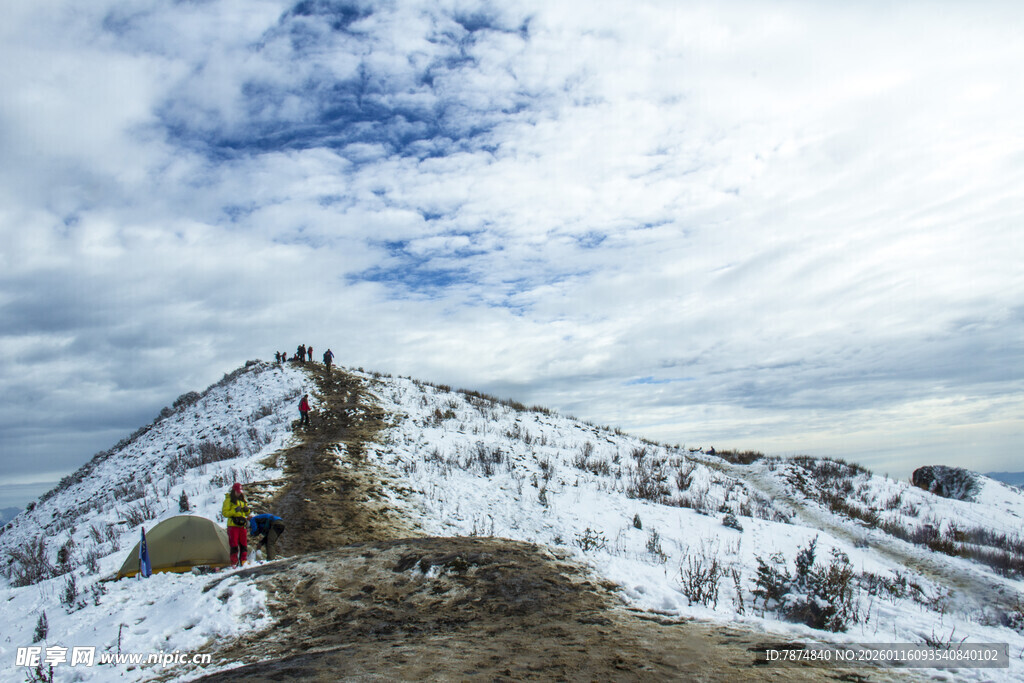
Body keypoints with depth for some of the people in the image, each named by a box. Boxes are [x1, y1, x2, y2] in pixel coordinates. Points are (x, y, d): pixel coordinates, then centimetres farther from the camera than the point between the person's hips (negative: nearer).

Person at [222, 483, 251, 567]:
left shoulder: (242, 500, 17)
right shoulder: (228, 500, 0)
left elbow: (247, 513, 23)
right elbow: (224, 513, -6)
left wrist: (247, 509, 0)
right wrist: (234, 511, -19)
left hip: (242, 525, 5)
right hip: (233, 525, -5)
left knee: (244, 544, 2)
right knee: (234, 545, -6)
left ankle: (244, 562, 8)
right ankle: (234, 563, -2)